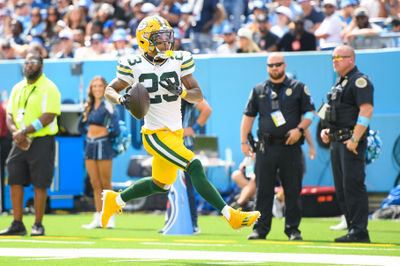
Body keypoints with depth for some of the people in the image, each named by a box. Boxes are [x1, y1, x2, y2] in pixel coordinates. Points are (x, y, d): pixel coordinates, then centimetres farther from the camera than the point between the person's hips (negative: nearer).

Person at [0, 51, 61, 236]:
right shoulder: (18, 88, 14)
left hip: (41, 141, -6)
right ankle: (17, 224, 7)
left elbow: (49, 116, -16)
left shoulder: (48, 88, -6)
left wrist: (25, 132, -20)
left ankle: (38, 225, 2)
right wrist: (15, 132, -9)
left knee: (39, 184, -5)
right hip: (20, 143, 6)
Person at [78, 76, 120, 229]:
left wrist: (105, 132, 2)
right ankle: (98, 218, 8)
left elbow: (116, 130, -15)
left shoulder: (107, 105, -9)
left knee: (105, 184, -4)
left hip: (103, 145, -7)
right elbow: (81, 126, 23)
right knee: (95, 185, 6)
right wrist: (90, 133, 9)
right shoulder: (89, 106, 12)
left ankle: (111, 218, 2)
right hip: (90, 146, 7)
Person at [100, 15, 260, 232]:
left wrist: (180, 92, -21)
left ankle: (115, 200, 38)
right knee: (195, 167, -20)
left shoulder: (178, 61, 1)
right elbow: (110, 91, 5)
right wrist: (121, 99, -18)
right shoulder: (135, 66, -7)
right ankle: (230, 216, -20)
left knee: (160, 185, 20)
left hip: (175, 133, 6)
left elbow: (198, 96, 0)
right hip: (156, 135, -6)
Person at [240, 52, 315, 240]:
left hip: (290, 146, -2)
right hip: (266, 147, 2)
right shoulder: (258, 90, 14)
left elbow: (309, 112, 7)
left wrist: (299, 129, -11)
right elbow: (248, 116, 14)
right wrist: (243, 142, 6)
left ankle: (293, 229, 6)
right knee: (263, 190, 0)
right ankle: (260, 228, 6)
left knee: (293, 191, -1)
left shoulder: (298, 88, 8)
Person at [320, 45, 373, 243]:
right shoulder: (339, 82, 20)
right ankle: (353, 228, 15)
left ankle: (359, 232, -12)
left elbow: (366, 110, -19)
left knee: (353, 185, -12)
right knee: (341, 188, 10)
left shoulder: (359, 81, -10)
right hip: (336, 141, 10)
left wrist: (355, 139, -23)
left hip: (351, 142, -10)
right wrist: (326, 130, 13)